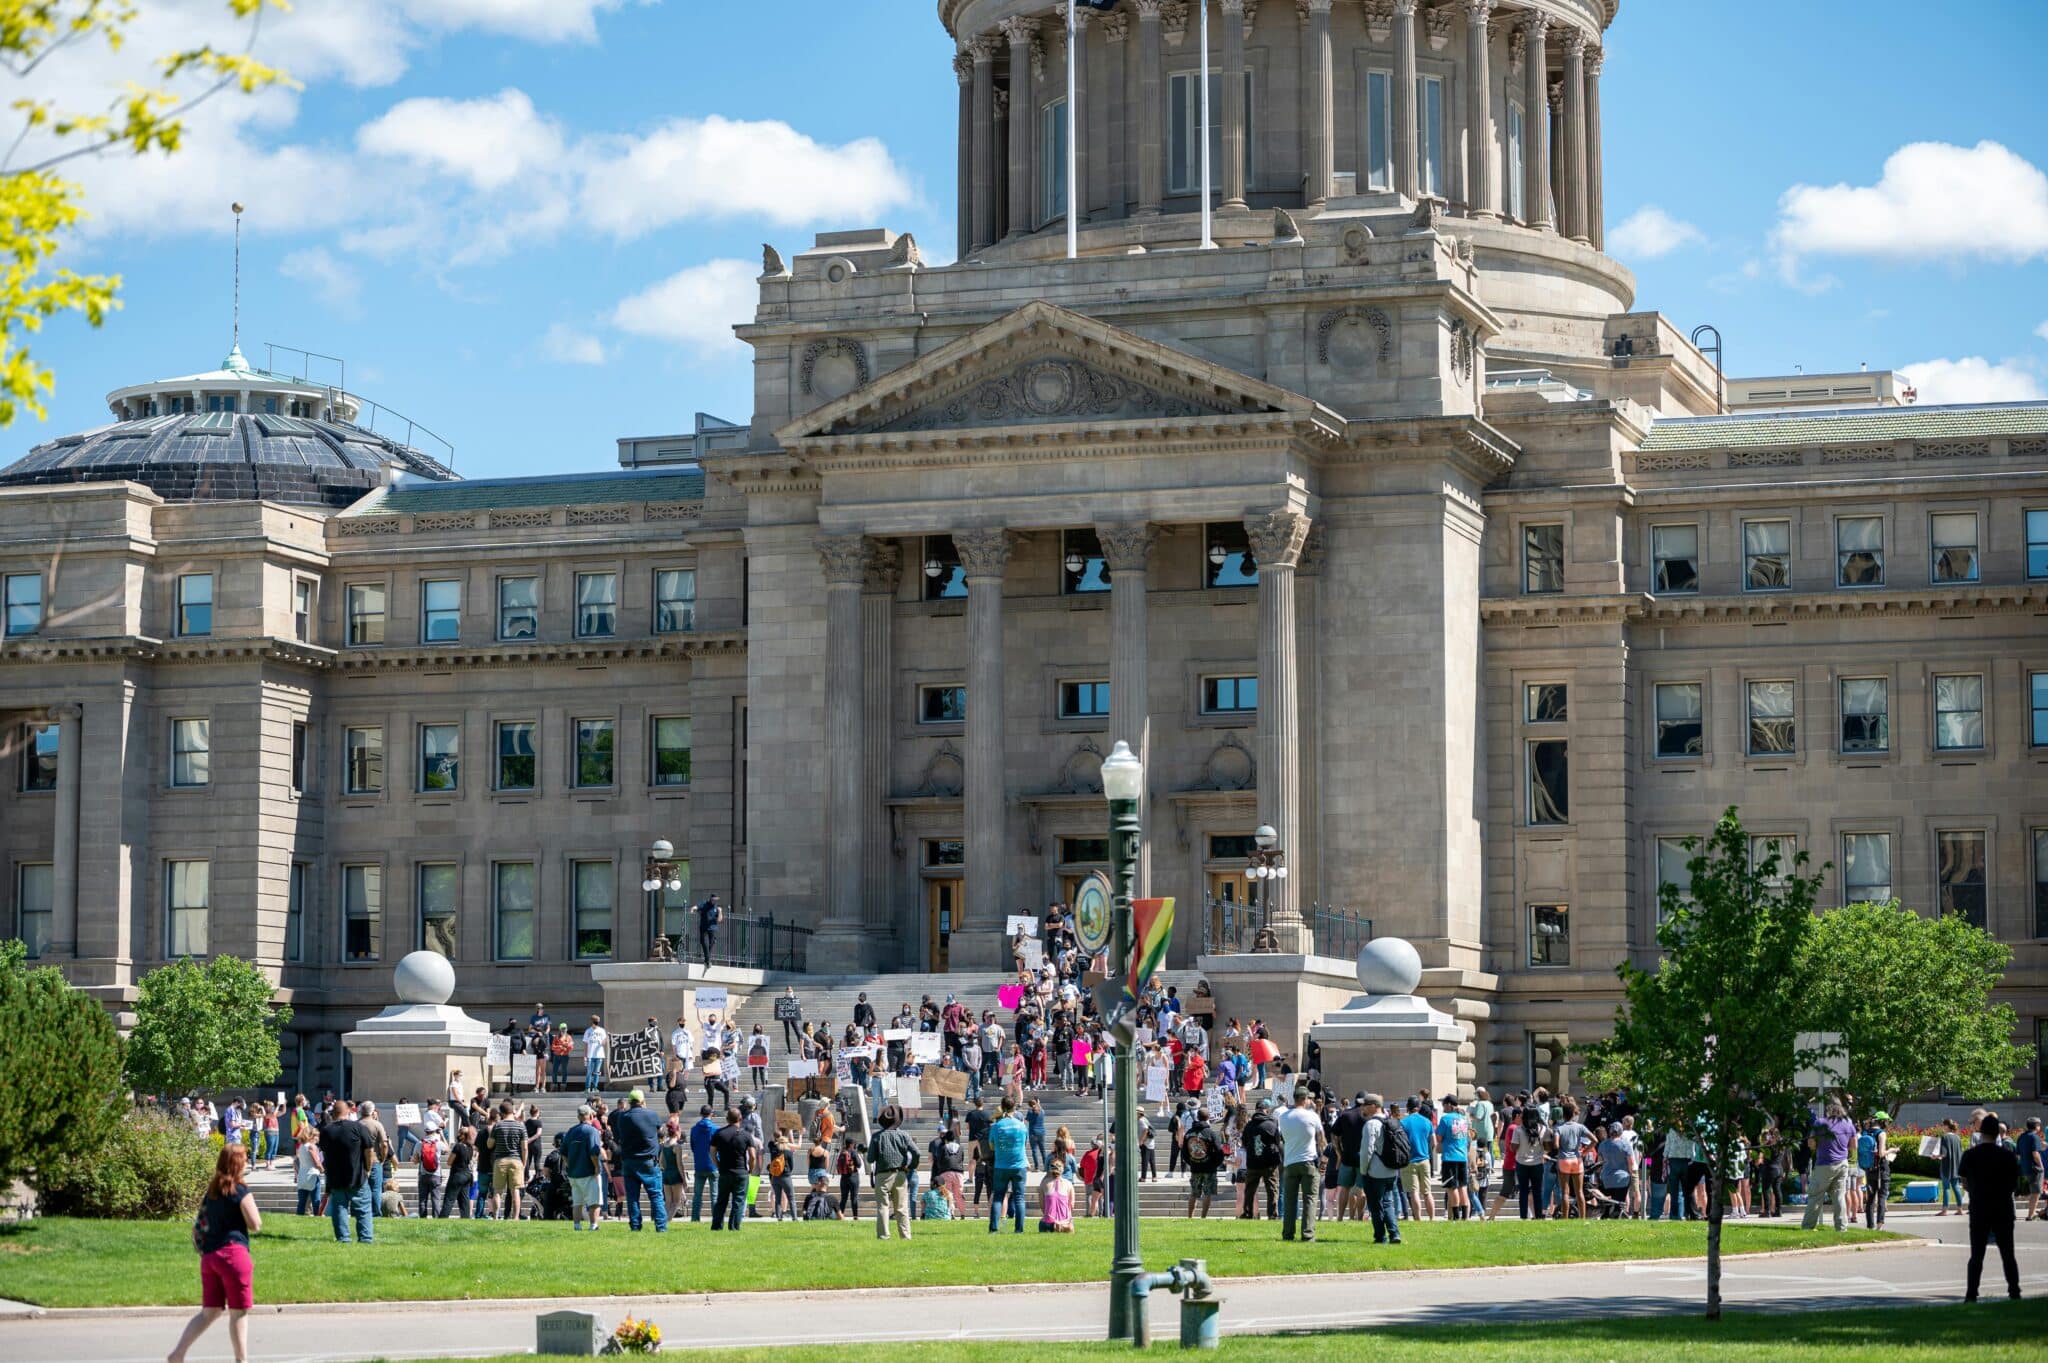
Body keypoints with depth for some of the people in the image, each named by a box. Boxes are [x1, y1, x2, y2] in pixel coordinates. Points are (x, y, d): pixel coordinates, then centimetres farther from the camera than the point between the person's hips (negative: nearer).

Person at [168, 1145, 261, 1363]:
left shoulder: (212, 1191, 13)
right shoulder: (241, 1192, -7)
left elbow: (199, 1226, 15)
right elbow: (256, 1226, -7)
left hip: (209, 1255, 7)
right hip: (233, 1253, -7)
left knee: (210, 1312, 12)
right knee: (239, 1312, 2)